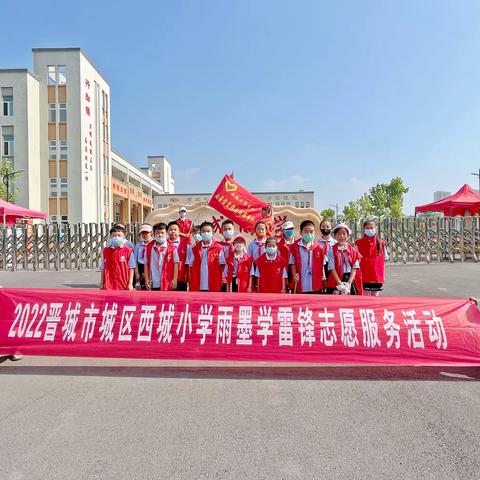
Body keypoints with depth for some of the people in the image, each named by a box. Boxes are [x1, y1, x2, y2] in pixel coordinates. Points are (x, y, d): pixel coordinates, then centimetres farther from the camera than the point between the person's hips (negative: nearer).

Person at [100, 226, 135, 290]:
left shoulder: (128, 251, -2)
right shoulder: (106, 250, 7)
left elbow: (131, 268, -1)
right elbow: (103, 268, 11)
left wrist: (130, 284, -5)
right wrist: (102, 284, 10)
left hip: (123, 286, -2)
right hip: (108, 286, 2)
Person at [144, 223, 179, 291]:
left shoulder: (172, 247, -5)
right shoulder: (149, 247, 4)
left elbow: (176, 264, -5)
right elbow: (147, 264, 6)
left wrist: (174, 279, -9)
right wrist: (147, 279, 1)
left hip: (168, 283, -3)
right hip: (154, 283, 3)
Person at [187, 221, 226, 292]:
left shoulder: (218, 248, -3)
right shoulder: (195, 249, 5)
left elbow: (222, 266, -2)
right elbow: (191, 266, 7)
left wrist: (222, 280, -8)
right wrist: (191, 283, 2)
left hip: (214, 286, -2)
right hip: (198, 286, 3)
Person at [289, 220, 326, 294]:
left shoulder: (319, 247, 2)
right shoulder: (295, 247, -5)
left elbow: (322, 264, 8)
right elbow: (292, 263, 0)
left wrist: (323, 276, 0)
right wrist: (294, 274, -12)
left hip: (316, 285, 2)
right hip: (301, 285, -2)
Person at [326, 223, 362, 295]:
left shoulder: (353, 251, 3)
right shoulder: (331, 251, -3)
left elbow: (355, 268, -2)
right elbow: (332, 268, -8)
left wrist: (349, 283, -13)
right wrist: (340, 283, -17)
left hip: (350, 281, 2)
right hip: (336, 282, -2)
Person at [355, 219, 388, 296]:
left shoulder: (380, 243, 3)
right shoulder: (359, 243, -1)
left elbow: (384, 259, 8)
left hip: (377, 277, 2)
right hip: (364, 277, -2)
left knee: (375, 297, 11)